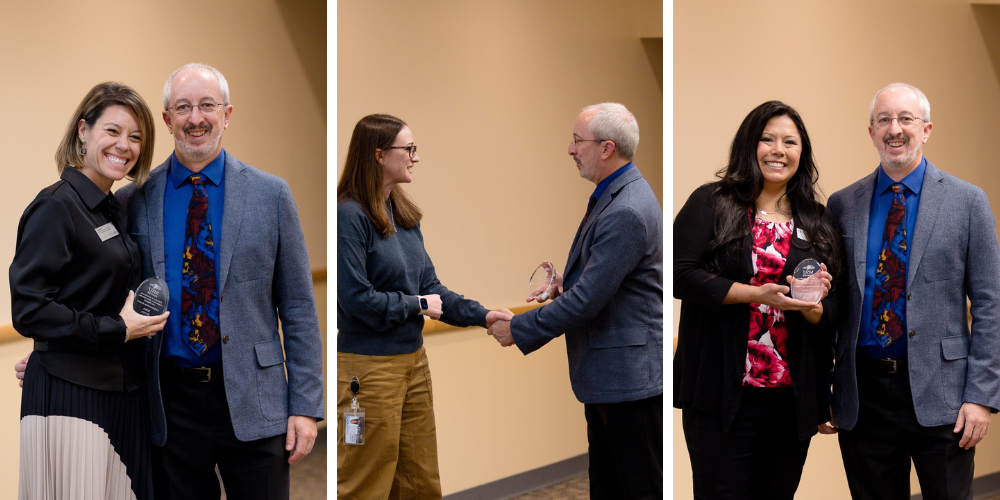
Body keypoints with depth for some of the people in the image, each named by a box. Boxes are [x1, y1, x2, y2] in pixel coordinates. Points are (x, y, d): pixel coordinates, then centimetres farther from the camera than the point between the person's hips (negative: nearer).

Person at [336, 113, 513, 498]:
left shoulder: (404, 214, 10)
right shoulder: (349, 215, -16)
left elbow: (429, 286, 12)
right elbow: (356, 298, -20)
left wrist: (481, 316, 1)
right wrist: (418, 306, -10)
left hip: (413, 358, 9)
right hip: (369, 364, -9)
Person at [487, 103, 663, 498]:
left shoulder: (626, 213, -23)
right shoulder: (614, 195, 11)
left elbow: (586, 302, -23)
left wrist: (518, 329, -13)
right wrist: (565, 283, 6)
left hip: (629, 375, -11)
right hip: (605, 375, 11)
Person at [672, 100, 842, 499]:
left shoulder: (819, 223, 13)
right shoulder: (711, 204, 2)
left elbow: (834, 313, 13)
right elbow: (680, 275, -11)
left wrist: (813, 306, -11)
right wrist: (757, 294, -19)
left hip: (792, 398, 4)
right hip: (721, 390, -4)